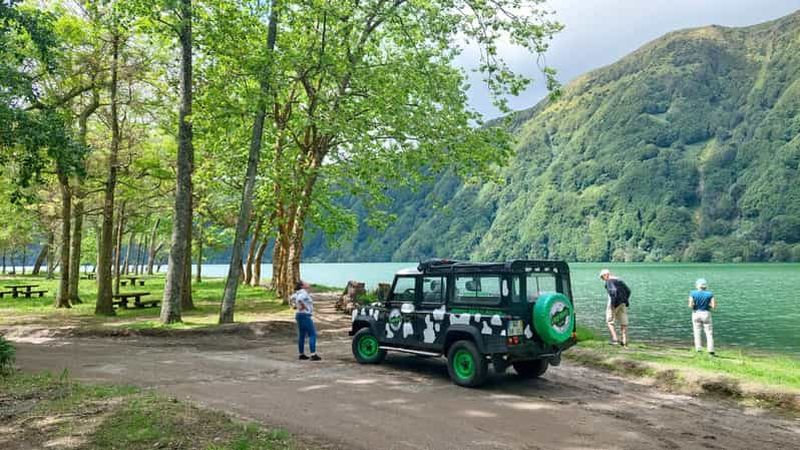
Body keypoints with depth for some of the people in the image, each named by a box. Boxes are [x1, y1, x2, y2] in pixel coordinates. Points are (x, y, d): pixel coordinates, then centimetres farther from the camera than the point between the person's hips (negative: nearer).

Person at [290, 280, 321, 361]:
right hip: (305, 315, -10)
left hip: (299, 315, 10)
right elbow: (299, 299, -33)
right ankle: (313, 355, -13)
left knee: (301, 335, 12)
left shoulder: (299, 292, 13)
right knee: (312, 334, -9)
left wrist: (294, 305, 17)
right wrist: (303, 306, -19)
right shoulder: (304, 292, -14)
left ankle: (302, 354, 17)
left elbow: (291, 298, 24)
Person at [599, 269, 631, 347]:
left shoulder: (609, 281, -9)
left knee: (609, 321, 2)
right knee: (623, 322, 8)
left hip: (615, 302, -8)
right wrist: (626, 300, 16)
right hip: (623, 302, 8)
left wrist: (613, 303, -21)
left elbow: (613, 290, -23)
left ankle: (615, 339, -7)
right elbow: (628, 290, 18)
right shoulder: (619, 280, 17)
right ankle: (624, 341, 9)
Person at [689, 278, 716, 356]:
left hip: (696, 314, 0)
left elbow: (690, 305, -13)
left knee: (697, 332, 7)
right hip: (706, 314, 0)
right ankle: (711, 350, 3)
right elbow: (713, 306, -8)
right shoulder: (710, 294, -4)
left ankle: (698, 349, 4)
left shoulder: (693, 293, -6)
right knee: (709, 333, 7)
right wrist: (707, 304, 10)